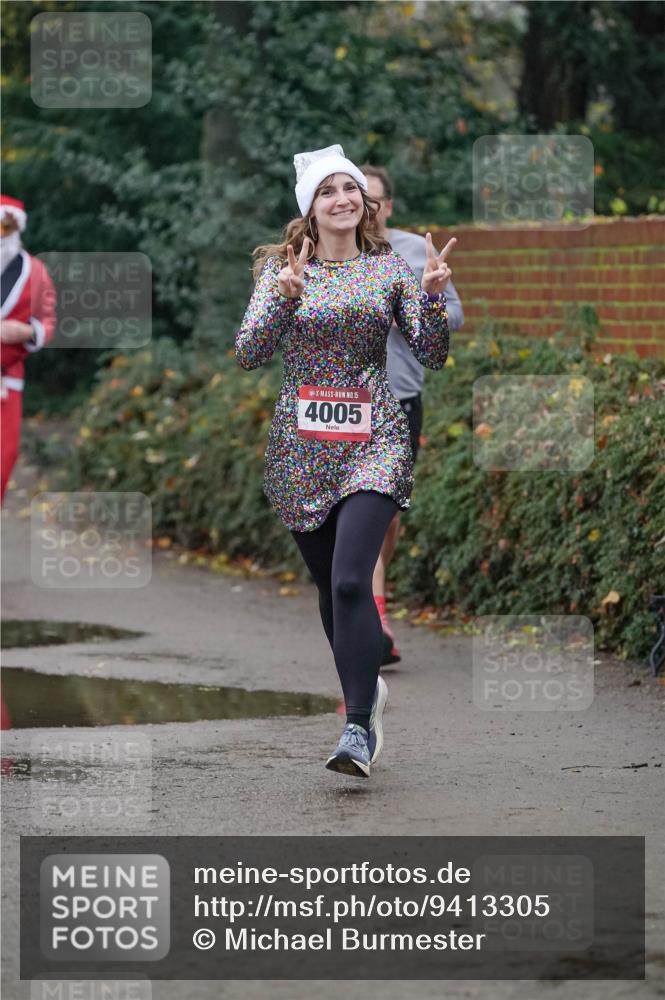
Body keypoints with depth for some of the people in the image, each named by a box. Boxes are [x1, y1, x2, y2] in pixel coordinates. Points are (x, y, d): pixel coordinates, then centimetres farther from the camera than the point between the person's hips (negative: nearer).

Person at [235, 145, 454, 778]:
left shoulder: (390, 268, 5)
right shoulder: (283, 267, 5)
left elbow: (432, 356, 2)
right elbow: (248, 354, -5)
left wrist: (431, 295, -15)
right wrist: (284, 296, -20)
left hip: (372, 440, -2)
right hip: (301, 446, 2)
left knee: (350, 581, -18)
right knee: (329, 584, 10)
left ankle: (360, 728, -17)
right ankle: (366, 688, 32)